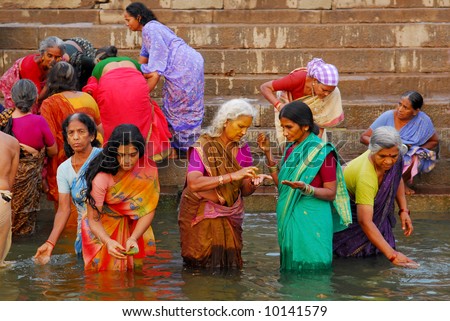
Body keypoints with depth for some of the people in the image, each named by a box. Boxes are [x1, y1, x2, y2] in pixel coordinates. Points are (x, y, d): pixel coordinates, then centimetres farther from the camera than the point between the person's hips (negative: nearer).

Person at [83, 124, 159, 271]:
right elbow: (94, 219, -23)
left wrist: (133, 239, -31)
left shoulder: (148, 169, -18)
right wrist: (108, 241, -43)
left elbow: (148, 211, -15)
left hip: (133, 227, 3)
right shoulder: (102, 177, -27)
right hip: (102, 228, -2)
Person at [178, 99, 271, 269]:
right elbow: (193, 183, -28)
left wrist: (253, 183, -20)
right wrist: (232, 176, -32)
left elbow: (244, 191, 4)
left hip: (230, 220, 5)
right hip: (202, 221, -5)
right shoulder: (202, 147, -12)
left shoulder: (242, 149, 4)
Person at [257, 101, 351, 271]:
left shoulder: (322, 152, -12)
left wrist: (305, 188, -28)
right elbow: (281, 183, 12)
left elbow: (331, 193, -11)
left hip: (311, 222, -7)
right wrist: (268, 153, 7)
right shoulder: (291, 149, 10)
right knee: (291, 271, 12)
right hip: (289, 219, 7)